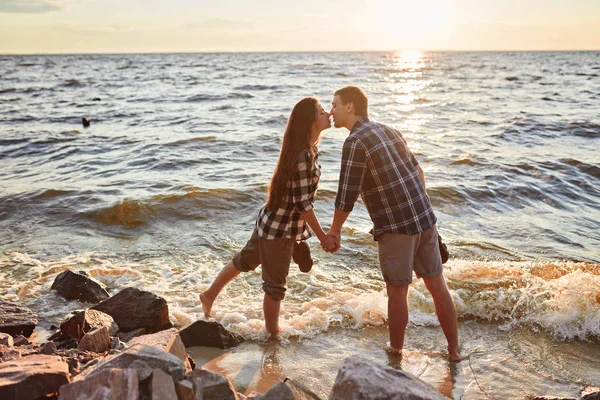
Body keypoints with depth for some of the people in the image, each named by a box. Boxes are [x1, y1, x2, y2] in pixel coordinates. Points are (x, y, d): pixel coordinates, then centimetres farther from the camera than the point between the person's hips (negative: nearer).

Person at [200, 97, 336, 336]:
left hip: (271, 220, 9)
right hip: (280, 229, -9)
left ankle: (209, 295, 43)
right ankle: (272, 333, 27)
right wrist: (322, 237, -18)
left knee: (245, 261, 25)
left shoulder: (307, 149, 4)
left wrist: (301, 229, 21)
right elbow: (302, 203, -25)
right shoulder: (304, 156, -26)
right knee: (275, 284, 9)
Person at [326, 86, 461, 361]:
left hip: (395, 227, -7)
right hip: (423, 219, 7)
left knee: (397, 291, 10)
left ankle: (395, 351, 28)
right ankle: (454, 348, 27)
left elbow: (346, 196, -15)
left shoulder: (355, 143, -15)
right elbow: (418, 172, 21)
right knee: (436, 285, 16)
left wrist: (334, 230, 2)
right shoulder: (388, 132, 12)